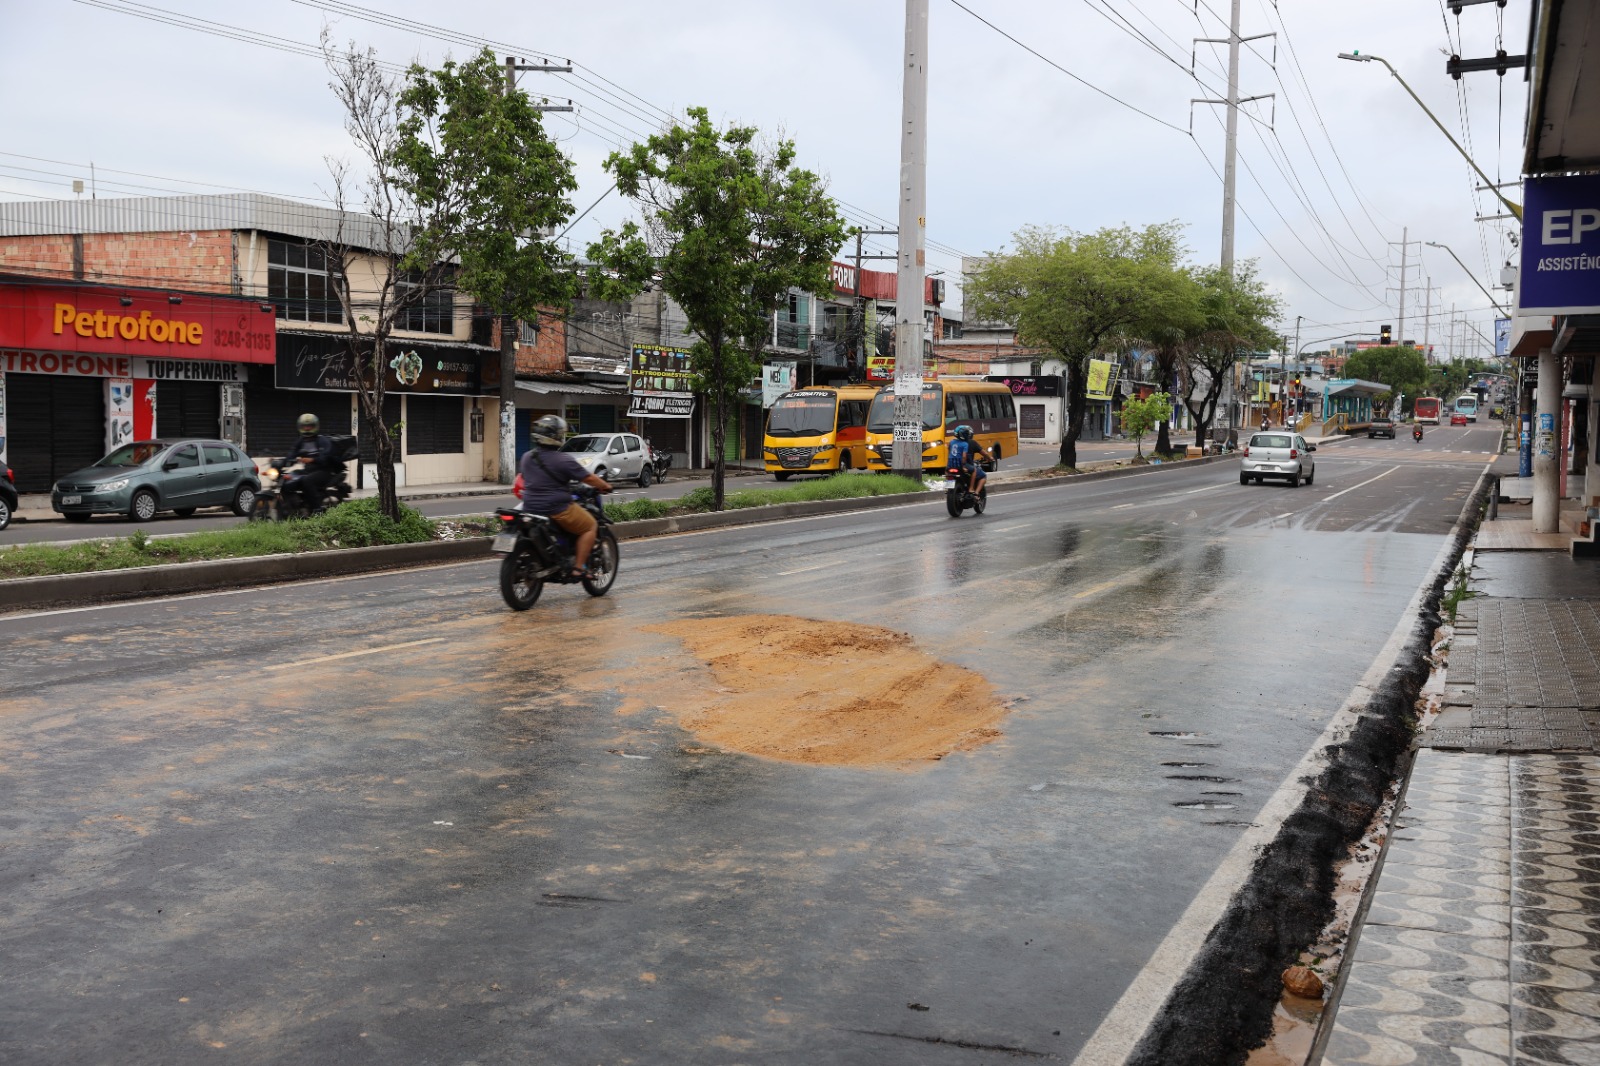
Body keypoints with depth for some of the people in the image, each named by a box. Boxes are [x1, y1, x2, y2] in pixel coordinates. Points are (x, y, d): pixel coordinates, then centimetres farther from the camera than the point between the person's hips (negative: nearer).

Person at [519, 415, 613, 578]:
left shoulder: (526, 457, 5)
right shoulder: (563, 460, -16)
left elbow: (522, 478, 22)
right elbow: (588, 478, -10)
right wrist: (605, 487, 7)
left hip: (530, 508, 8)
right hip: (557, 509, -8)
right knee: (590, 527, 7)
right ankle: (579, 567, 0)